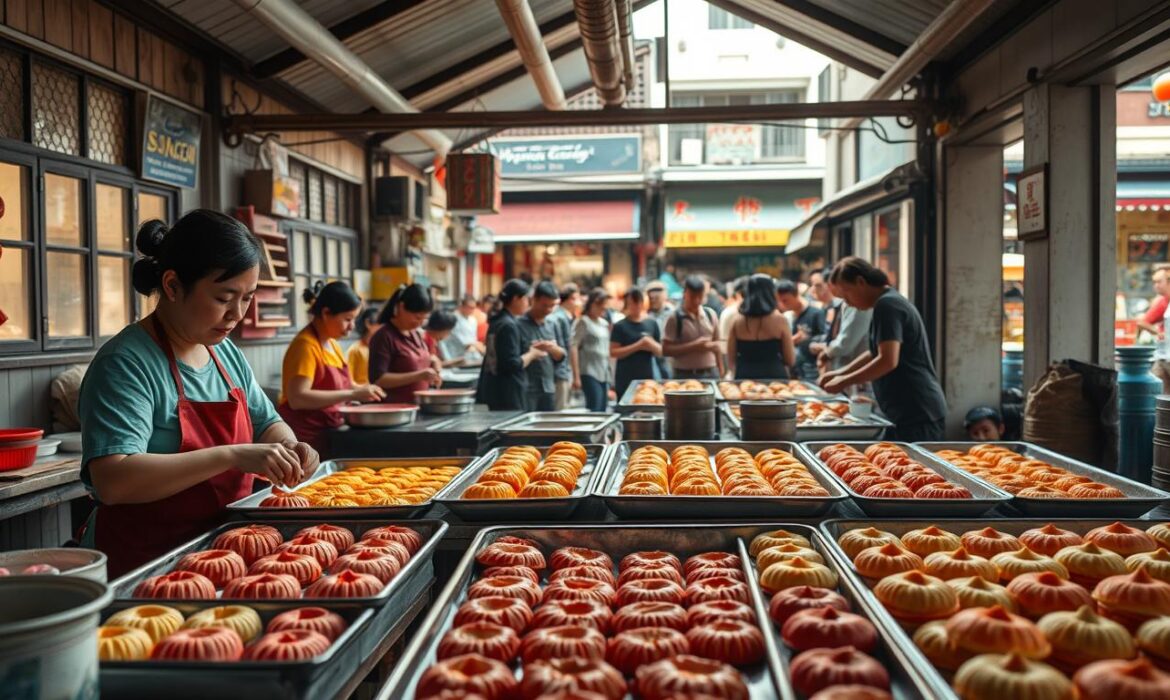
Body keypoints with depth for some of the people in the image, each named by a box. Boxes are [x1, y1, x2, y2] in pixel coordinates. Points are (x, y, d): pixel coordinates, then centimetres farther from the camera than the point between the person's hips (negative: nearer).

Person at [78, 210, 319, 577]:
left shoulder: (226, 352, 9)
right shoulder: (125, 364, -14)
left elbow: (267, 422, 22)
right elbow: (112, 482, -25)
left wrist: (288, 447, -2)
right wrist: (231, 456, -30)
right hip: (140, 566, -7)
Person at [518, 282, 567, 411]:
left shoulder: (553, 324, 12)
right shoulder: (519, 324, -6)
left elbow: (563, 356, 13)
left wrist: (553, 349, -7)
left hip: (549, 388, 6)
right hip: (526, 389, -6)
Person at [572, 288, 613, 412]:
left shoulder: (604, 324, 17)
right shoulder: (583, 322, -4)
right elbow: (573, 348, -10)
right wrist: (576, 376, -16)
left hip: (604, 374, 7)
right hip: (589, 373, -7)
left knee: (602, 410, 5)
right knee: (594, 409, -15)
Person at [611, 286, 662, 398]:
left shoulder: (652, 324, 7)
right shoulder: (620, 326, 0)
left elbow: (661, 351, 10)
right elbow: (613, 352, -7)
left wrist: (652, 345, -12)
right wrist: (637, 346, -14)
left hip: (649, 377, 2)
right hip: (626, 379, -2)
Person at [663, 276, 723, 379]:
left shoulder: (710, 315, 7)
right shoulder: (675, 318, -6)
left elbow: (716, 345, 16)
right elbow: (666, 350, -10)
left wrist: (721, 372, 9)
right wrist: (693, 346, -18)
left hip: (711, 374, 4)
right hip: (685, 375, -4)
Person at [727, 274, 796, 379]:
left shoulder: (737, 320, 0)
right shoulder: (779, 319, -6)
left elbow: (731, 360, 6)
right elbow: (790, 361, -1)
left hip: (744, 379, 3)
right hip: (774, 378, -2)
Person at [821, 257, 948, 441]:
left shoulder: (887, 305, -13)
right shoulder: (891, 301, 18)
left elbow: (888, 360, -22)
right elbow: (877, 353, 29)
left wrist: (845, 381, -13)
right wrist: (840, 372, 23)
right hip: (912, 412, 10)